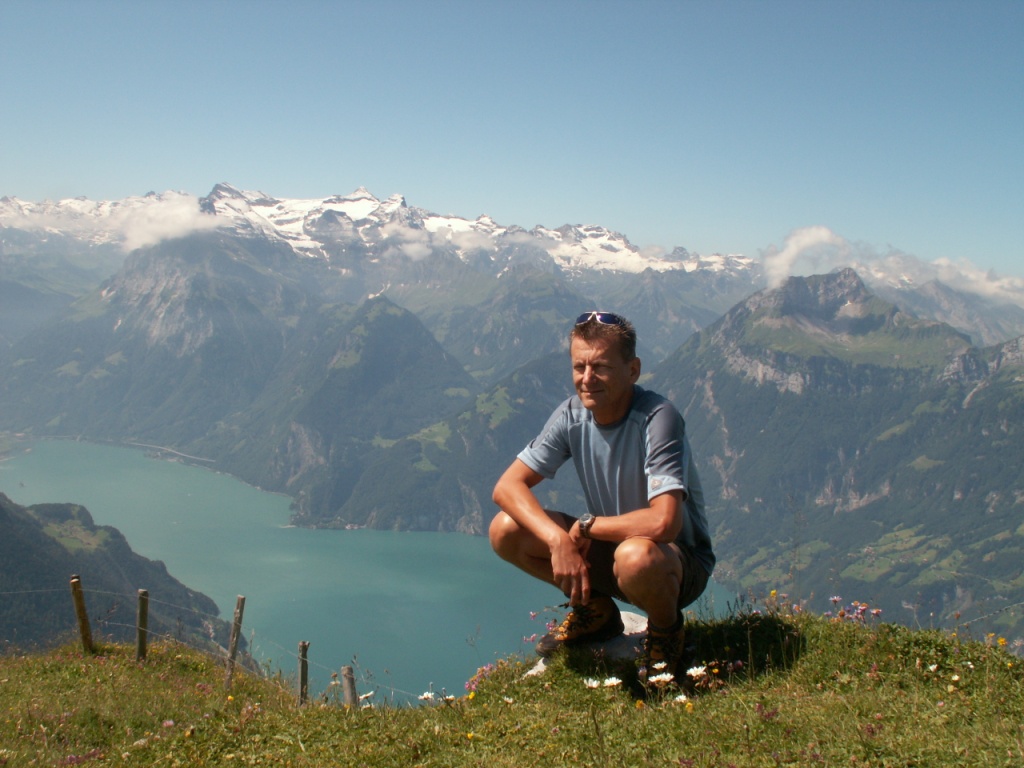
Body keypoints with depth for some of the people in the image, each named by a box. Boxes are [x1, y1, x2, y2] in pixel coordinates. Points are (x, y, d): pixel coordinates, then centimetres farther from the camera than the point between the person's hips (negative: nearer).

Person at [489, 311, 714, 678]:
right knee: (505, 530, -12)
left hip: (680, 562, -5)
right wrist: (560, 540, -29)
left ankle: (667, 628, -4)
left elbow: (663, 523, -38)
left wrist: (586, 525, -22)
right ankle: (594, 610, 11)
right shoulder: (572, 414, -10)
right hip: (608, 547, 6)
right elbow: (508, 486, -12)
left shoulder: (658, 418, -27)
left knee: (635, 556, -41)